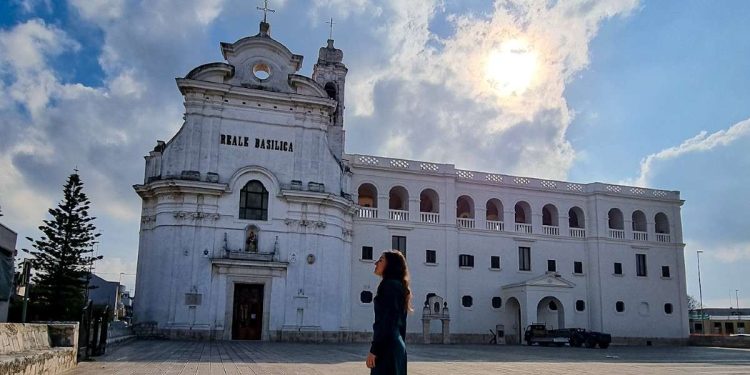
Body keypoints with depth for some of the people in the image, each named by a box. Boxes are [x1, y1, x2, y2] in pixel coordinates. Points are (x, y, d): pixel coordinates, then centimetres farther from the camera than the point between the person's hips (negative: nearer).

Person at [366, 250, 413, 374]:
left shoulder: (389, 285, -10)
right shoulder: (399, 286, 17)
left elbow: (385, 321, -18)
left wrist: (374, 350, -18)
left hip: (387, 347, -9)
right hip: (398, 346, 9)